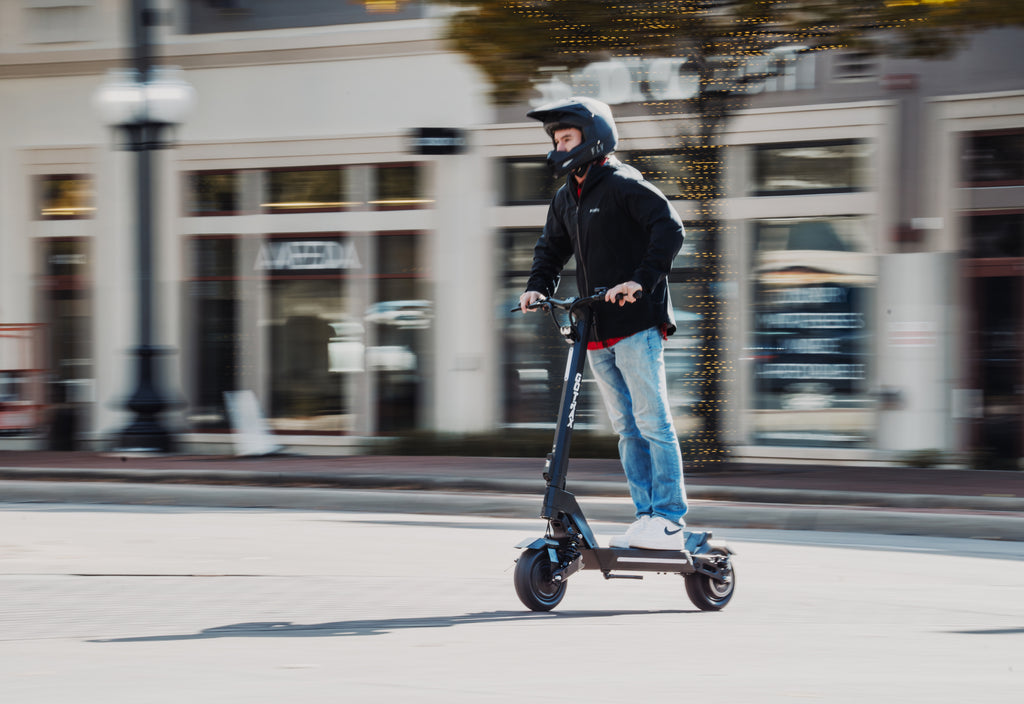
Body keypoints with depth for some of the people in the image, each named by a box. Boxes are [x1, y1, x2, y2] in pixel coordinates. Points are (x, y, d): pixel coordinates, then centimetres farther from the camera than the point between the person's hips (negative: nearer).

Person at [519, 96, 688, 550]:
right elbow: (551, 250, 25)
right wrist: (538, 288, 6)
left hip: (636, 324, -8)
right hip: (596, 332, 8)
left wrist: (642, 280, -25)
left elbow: (669, 228, -16)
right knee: (627, 427, 9)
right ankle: (646, 517, 11)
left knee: (652, 421, -9)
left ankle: (669, 520, -9)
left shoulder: (623, 185, -7)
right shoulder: (565, 199, 17)